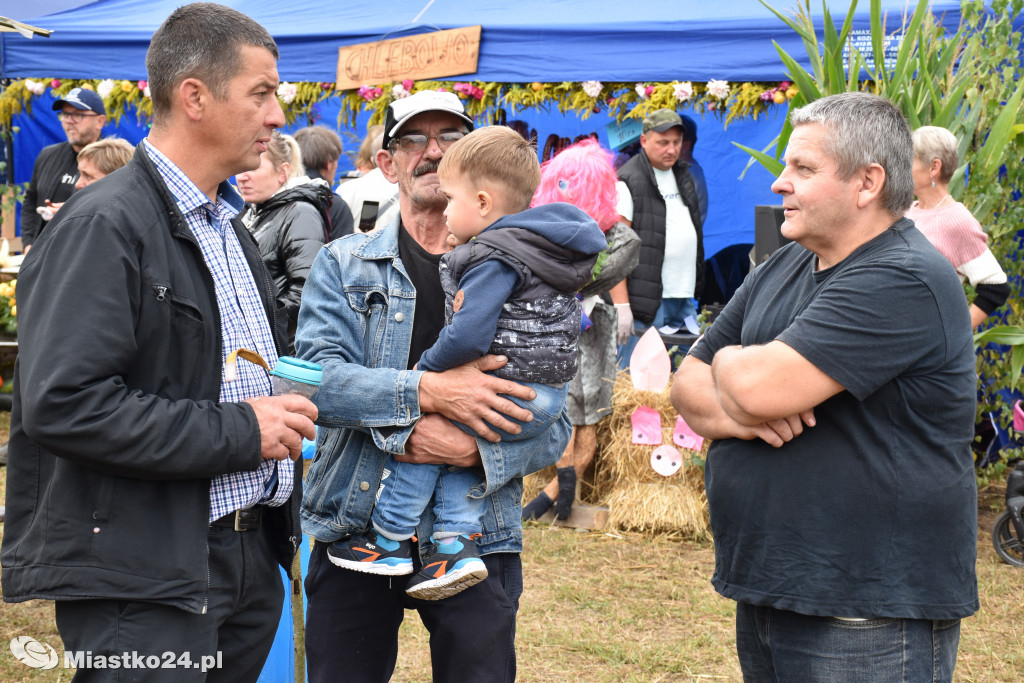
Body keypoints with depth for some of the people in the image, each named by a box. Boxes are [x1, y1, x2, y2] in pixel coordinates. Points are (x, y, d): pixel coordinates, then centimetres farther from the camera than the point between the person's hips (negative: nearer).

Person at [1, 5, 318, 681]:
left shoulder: (232, 230, 17)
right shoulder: (104, 226, -14)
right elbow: (63, 403, -24)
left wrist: (284, 407, 5)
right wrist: (239, 431, -19)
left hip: (250, 562, 9)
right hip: (144, 580, -8)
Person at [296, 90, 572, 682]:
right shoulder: (344, 264, 4)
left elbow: (554, 425, -1)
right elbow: (319, 380, -13)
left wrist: (476, 449, -21)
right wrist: (429, 391, -26)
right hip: (356, 525, 0)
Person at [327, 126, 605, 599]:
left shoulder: (495, 259, -16)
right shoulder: (541, 249, 14)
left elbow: (467, 338, -23)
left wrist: (426, 367, -7)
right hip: (546, 399, 10)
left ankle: (390, 539, 10)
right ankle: (455, 543, 10)